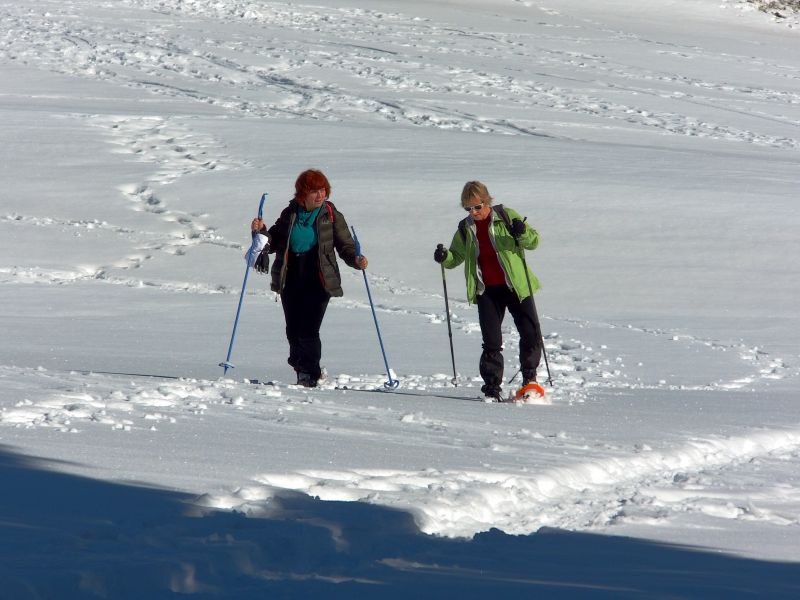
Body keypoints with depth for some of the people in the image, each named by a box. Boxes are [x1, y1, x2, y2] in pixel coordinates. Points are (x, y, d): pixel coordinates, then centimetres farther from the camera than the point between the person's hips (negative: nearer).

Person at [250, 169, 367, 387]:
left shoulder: (331, 216, 1)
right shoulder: (290, 214, 7)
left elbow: (345, 245, 2)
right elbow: (274, 241, 15)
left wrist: (356, 260, -18)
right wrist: (261, 231, -5)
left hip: (318, 281, -3)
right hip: (290, 280, 3)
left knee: (309, 330, -12)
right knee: (293, 329, 4)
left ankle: (308, 374, -5)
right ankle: (306, 369, 23)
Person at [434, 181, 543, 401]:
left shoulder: (506, 217, -3)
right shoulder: (465, 228, 8)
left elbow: (534, 241, -3)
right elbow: (456, 256, 15)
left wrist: (522, 234, -25)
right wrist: (445, 257, -7)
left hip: (516, 286, -2)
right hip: (487, 291, 2)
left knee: (531, 334, -5)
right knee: (491, 342, -2)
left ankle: (529, 377, 16)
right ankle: (492, 387, 6)